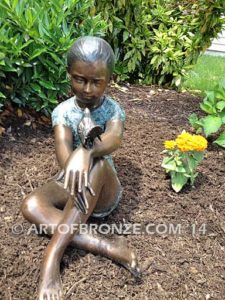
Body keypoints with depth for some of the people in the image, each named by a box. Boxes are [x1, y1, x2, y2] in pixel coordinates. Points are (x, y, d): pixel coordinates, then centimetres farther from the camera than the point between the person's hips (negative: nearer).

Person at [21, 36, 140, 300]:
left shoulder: (113, 109, -6)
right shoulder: (63, 111, -3)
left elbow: (114, 139, -31)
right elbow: (62, 148, -22)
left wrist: (86, 151, -53)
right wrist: (73, 170, -45)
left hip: (104, 191, -1)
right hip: (71, 185, 2)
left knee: (97, 163, -37)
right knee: (31, 206, -29)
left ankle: (53, 254, -36)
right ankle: (107, 247, -34)